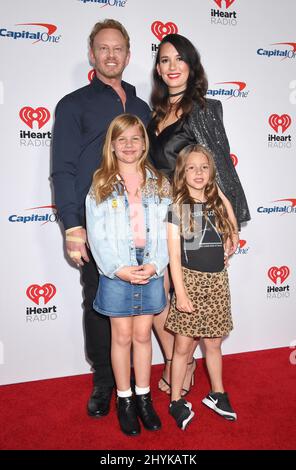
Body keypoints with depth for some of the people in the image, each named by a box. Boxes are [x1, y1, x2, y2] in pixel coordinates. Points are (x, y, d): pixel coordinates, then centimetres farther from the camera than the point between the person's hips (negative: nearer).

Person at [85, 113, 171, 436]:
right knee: (122, 337, 10)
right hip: (117, 272, -1)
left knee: (143, 335, 12)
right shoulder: (101, 185, 0)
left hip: (151, 271, 2)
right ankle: (124, 400, 28)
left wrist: (156, 264, -12)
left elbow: (166, 228, 1)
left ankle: (143, 397, 30)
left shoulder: (159, 183, 5)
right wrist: (119, 268, -14)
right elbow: (96, 233, -5)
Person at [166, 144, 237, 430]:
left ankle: (217, 394, 36)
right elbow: (173, 253, -9)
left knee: (213, 343, 17)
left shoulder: (217, 204, 7)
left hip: (217, 282, 4)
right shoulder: (177, 207, -6)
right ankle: (176, 401, 23)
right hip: (190, 280, -4)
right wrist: (180, 292, -13)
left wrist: (224, 198, 2)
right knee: (183, 345, 5)